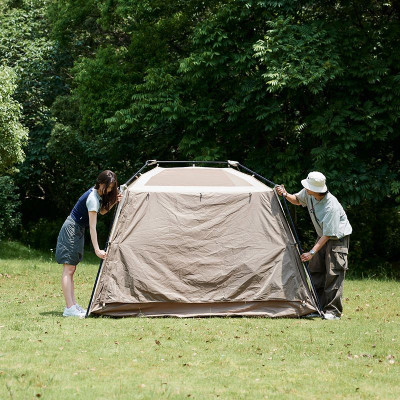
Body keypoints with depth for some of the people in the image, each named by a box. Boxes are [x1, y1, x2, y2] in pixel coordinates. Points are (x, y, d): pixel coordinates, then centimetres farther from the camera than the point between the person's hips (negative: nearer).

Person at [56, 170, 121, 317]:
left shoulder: (98, 195, 5)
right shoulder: (93, 198, -23)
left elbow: (102, 211, 22)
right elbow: (92, 227, -25)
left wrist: (113, 202, 4)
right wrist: (97, 250, -26)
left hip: (77, 231, 10)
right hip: (72, 229, -10)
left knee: (71, 269, 8)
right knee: (68, 269, -12)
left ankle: (73, 305, 8)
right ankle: (69, 308, -17)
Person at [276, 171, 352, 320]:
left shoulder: (331, 206, -35)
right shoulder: (308, 194, -13)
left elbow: (328, 234, -32)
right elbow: (298, 201, 13)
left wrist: (312, 252, -33)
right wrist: (286, 195, -8)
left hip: (338, 237, -8)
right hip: (323, 236, 8)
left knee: (334, 272, -12)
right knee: (316, 270, 7)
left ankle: (333, 311, -9)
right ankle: (319, 306, 15)